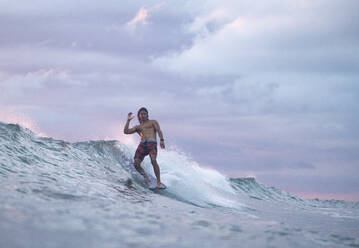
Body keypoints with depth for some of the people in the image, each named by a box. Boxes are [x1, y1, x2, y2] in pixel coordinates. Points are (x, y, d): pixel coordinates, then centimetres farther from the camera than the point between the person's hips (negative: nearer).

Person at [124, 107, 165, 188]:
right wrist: (128, 120, 15)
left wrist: (161, 140, -12)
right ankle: (145, 177, 13)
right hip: (142, 144, 4)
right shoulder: (137, 127, 28)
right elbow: (126, 131, 18)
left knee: (153, 160, -27)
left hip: (152, 143, -4)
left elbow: (159, 131, 6)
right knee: (136, 164, -11)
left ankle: (159, 182, -25)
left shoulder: (153, 122, 21)